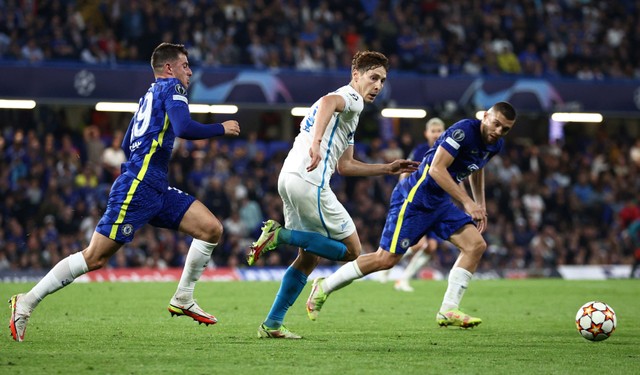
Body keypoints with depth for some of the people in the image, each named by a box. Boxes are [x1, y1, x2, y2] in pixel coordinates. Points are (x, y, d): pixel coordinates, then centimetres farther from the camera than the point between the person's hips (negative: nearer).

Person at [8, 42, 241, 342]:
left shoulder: (149, 95, 24)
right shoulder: (171, 87, -2)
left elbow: (126, 147, 26)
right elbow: (184, 128, -18)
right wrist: (221, 129, -7)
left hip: (157, 190, 10)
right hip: (137, 188, -10)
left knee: (212, 228, 1)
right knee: (95, 257, -11)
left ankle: (182, 300, 7)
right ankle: (27, 302, -5)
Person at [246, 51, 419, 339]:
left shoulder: (347, 108, 29)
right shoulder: (351, 98, -1)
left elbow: (344, 166, 32)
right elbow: (329, 101, -28)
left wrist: (387, 169, 31)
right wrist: (316, 143, -42)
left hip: (289, 178, 10)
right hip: (309, 182, -10)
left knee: (309, 257, 17)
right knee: (351, 250, -2)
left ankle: (272, 324, 12)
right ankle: (282, 234, -12)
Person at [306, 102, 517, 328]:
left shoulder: (495, 145, 6)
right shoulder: (463, 131, -22)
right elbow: (436, 169, -27)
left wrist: (480, 206, 22)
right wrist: (467, 202, -29)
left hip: (440, 202, 9)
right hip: (415, 198, -9)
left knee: (476, 245, -6)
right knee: (386, 259, -10)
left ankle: (447, 312, -3)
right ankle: (324, 287, 7)